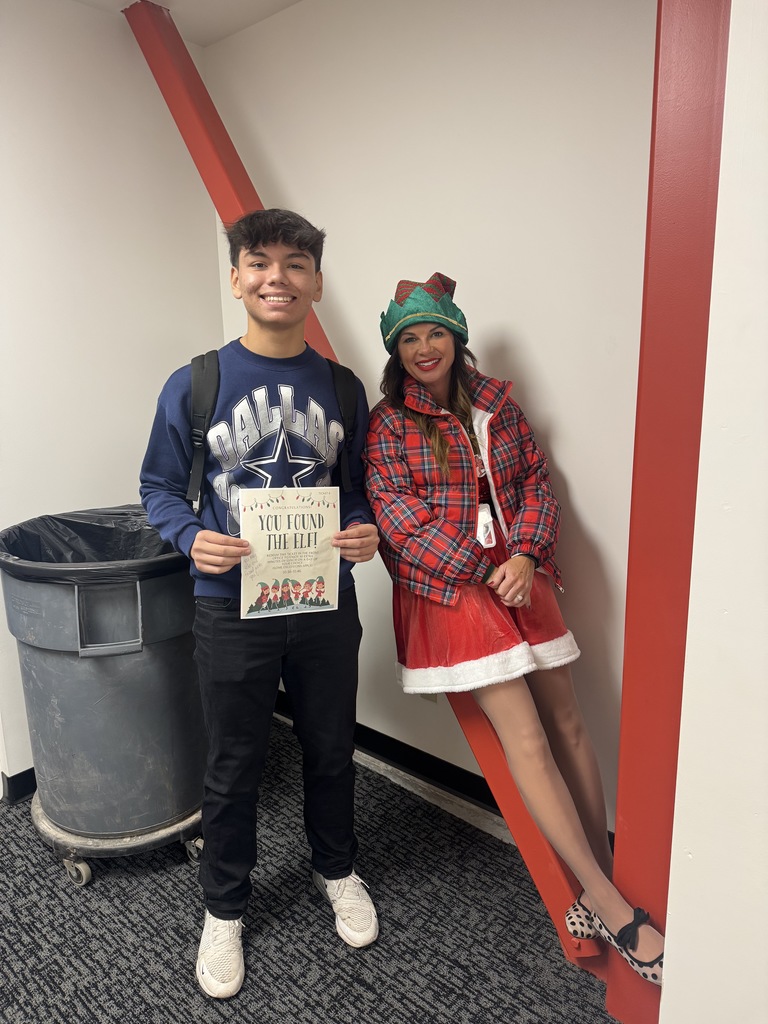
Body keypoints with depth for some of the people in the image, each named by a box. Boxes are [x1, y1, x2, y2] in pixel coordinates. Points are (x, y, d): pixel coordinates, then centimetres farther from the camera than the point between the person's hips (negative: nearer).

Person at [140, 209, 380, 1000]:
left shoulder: (342, 388, 1)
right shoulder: (194, 385, -7)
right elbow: (159, 487, 0)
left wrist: (363, 529, -11)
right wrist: (192, 538, -19)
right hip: (231, 607, -2)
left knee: (330, 749, 20)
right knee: (233, 766, 14)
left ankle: (335, 868, 48)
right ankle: (224, 908, 40)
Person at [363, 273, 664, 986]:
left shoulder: (496, 403, 9)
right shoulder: (388, 424, -4)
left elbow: (536, 481, 7)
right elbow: (398, 516, -12)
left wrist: (525, 557, -10)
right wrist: (481, 573, -14)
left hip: (516, 577, 5)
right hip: (451, 592, -5)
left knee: (568, 725, 8)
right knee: (525, 740, -5)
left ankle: (603, 878, 25)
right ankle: (611, 908, 7)